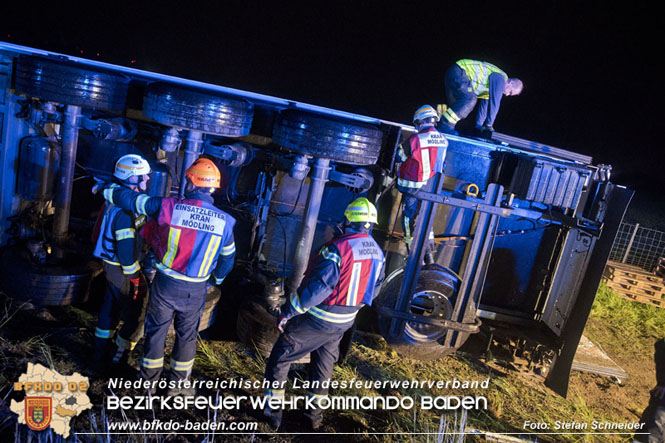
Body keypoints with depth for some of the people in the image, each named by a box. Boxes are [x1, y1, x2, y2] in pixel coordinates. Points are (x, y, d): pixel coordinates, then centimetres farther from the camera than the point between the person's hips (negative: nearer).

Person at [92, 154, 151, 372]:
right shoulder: (125, 210, -27)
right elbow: (125, 249, -26)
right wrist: (135, 277, -19)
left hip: (111, 264, 10)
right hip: (121, 269, -10)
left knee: (111, 307, 21)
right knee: (135, 313, 5)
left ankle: (101, 354, 35)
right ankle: (119, 358, 18)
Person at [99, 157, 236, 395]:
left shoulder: (168, 206, -16)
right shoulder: (224, 221, -11)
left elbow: (131, 199, -2)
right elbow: (227, 259, 3)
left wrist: (106, 189, 18)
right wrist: (214, 280, 23)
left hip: (166, 284, 0)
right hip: (196, 290, 1)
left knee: (156, 331, 19)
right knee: (186, 335, 19)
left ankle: (149, 379, 36)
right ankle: (177, 384, 33)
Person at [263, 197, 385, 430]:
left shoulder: (338, 248, -25)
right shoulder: (377, 253, -2)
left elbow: (318, 286, -28)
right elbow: (374, 288, 10)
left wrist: (288, 311, -20)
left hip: (317, 319, -7)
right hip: (344, 322, 7)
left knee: (280, 358, 10)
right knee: (323, 365, 25)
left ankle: (273, 411, 18)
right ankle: (315, 414, 36)